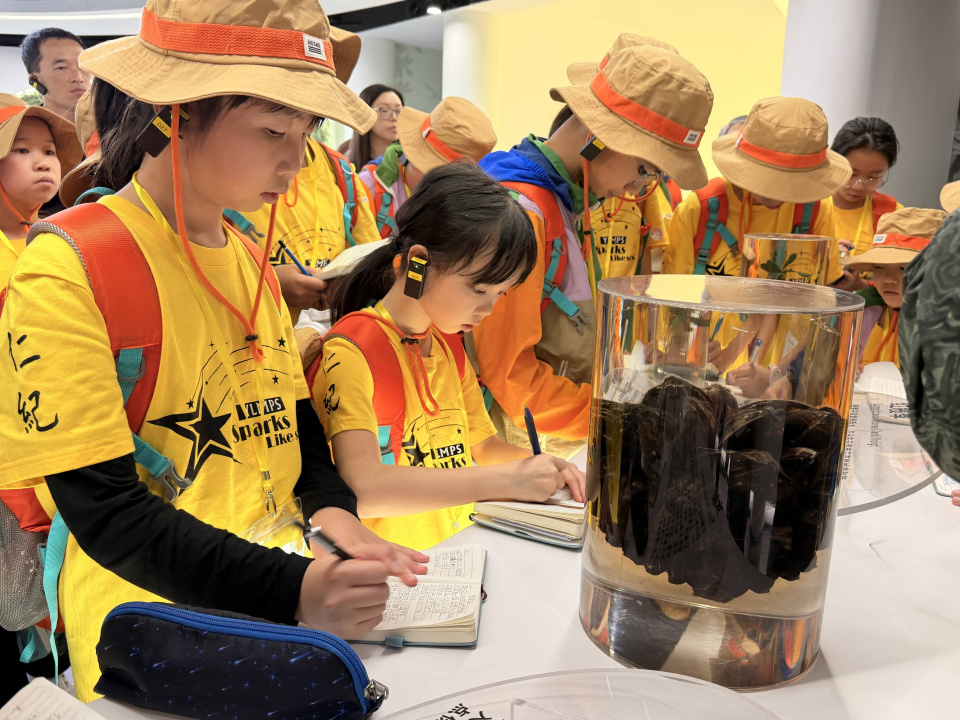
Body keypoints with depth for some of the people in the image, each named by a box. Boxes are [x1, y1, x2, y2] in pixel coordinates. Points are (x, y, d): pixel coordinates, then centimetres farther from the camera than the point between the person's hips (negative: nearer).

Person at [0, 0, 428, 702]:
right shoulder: (67, 270, -13)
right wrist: (290, 591, -27)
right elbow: (105, 510, -17)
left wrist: (332, 510, -4)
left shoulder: (252, 261, 9)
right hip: (154, 626, -6)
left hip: (286, 569, 7)